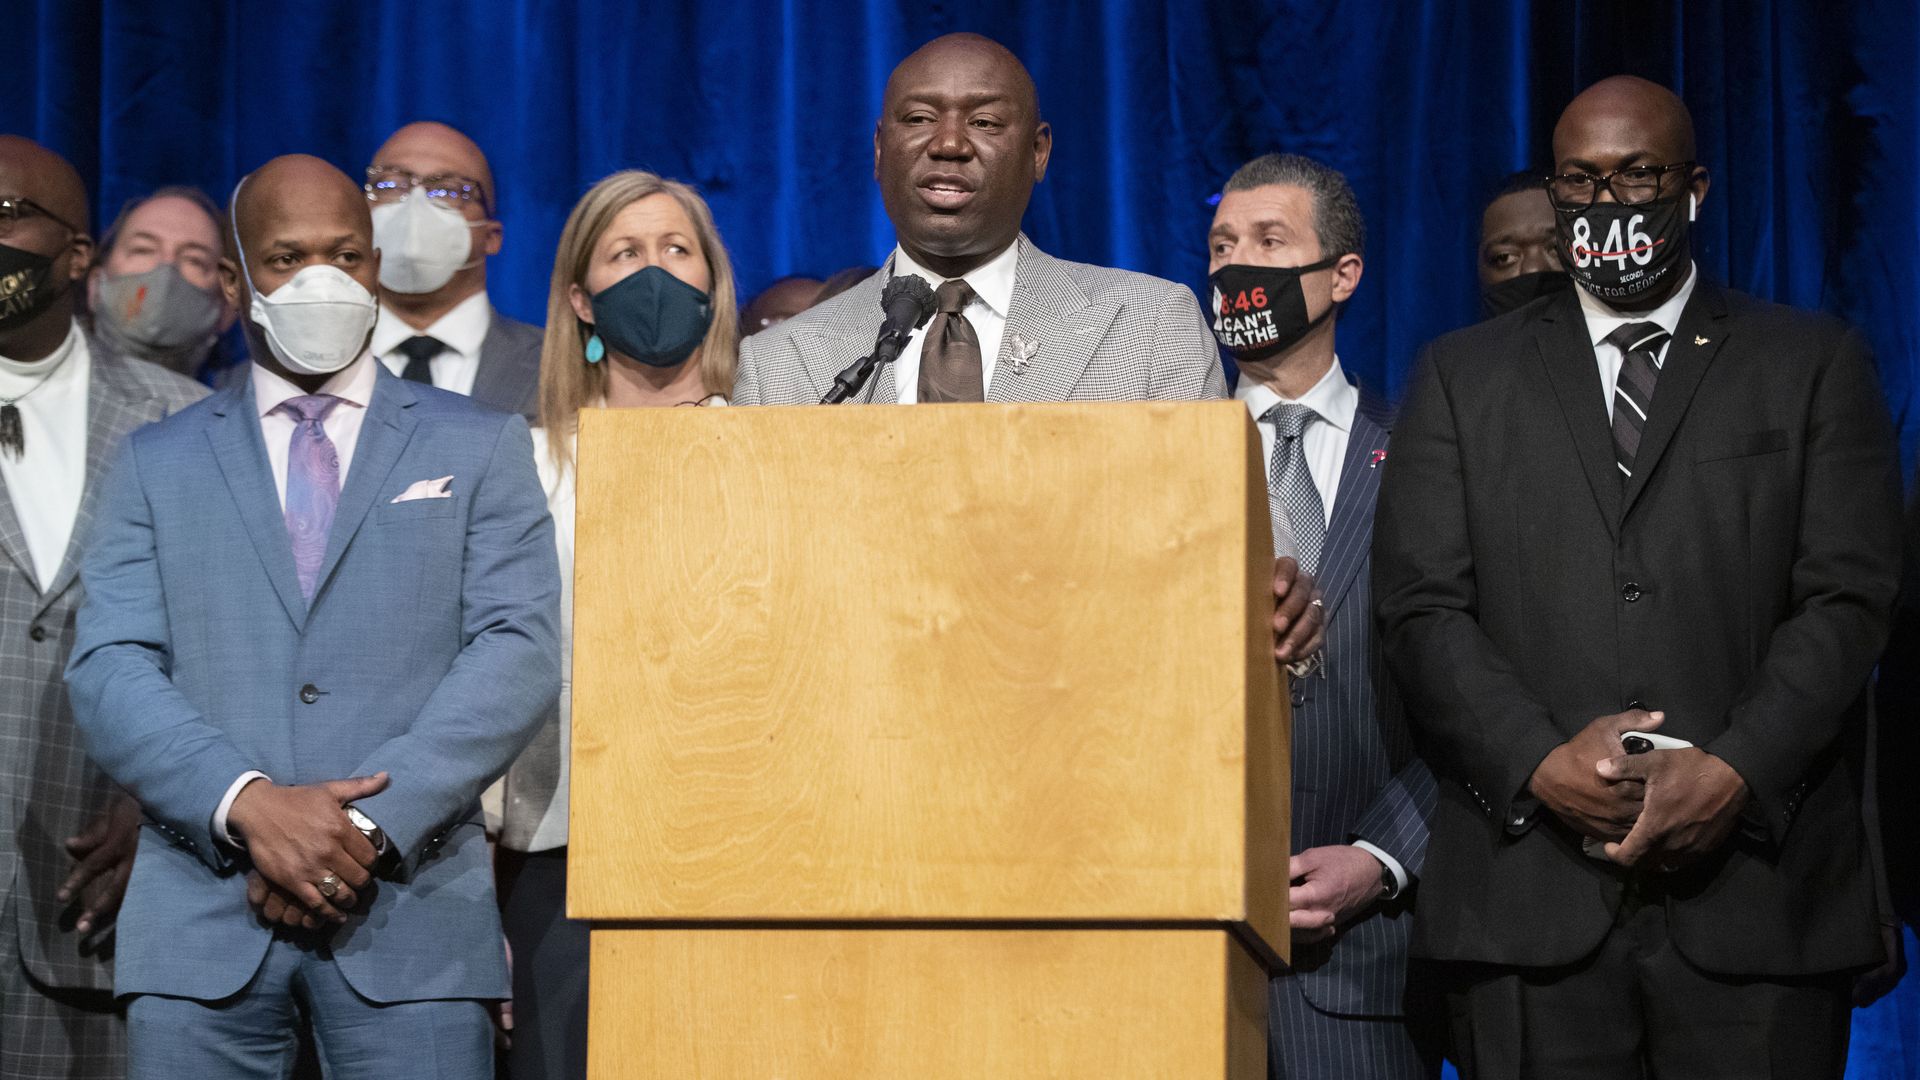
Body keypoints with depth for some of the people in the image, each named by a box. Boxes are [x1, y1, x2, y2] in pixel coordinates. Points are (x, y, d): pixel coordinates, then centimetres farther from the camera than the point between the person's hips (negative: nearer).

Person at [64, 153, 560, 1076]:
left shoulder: (480, 447, 12)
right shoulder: (157, 463, 15)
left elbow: (517, 652, 0)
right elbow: (106, 668, 3)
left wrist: (372, 826, -12)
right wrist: (248, 804, -14)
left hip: (411, 911, -1)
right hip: (200, 922, 1)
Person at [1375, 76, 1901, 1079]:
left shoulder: (1814, 365, 12)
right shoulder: (1462, 376, 15)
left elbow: (1848, 599, 2)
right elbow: (1421, 608, 5)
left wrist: (1736, 772, -13)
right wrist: (1540, 763, -11)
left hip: (1754, 890, -1)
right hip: (1529, 899, 1)